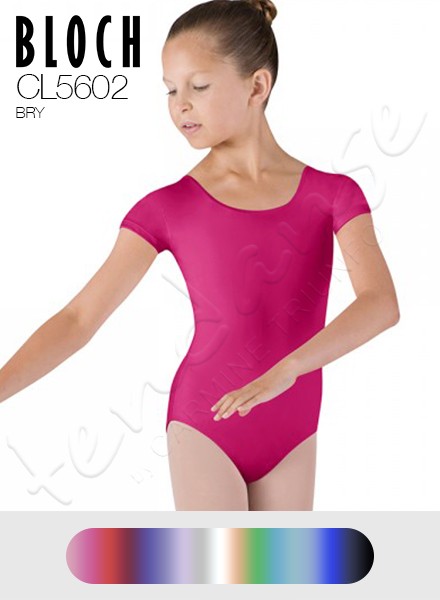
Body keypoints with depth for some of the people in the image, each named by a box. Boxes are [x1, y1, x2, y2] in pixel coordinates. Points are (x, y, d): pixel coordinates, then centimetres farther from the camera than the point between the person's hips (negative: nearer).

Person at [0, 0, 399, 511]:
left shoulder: (331, 194, -6)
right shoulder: (167, 208, -7)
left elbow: (382, 303, -21)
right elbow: (79, 318, -11)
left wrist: (284, 370, -35)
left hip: (292, 435, 2)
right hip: (204, 429, -2)